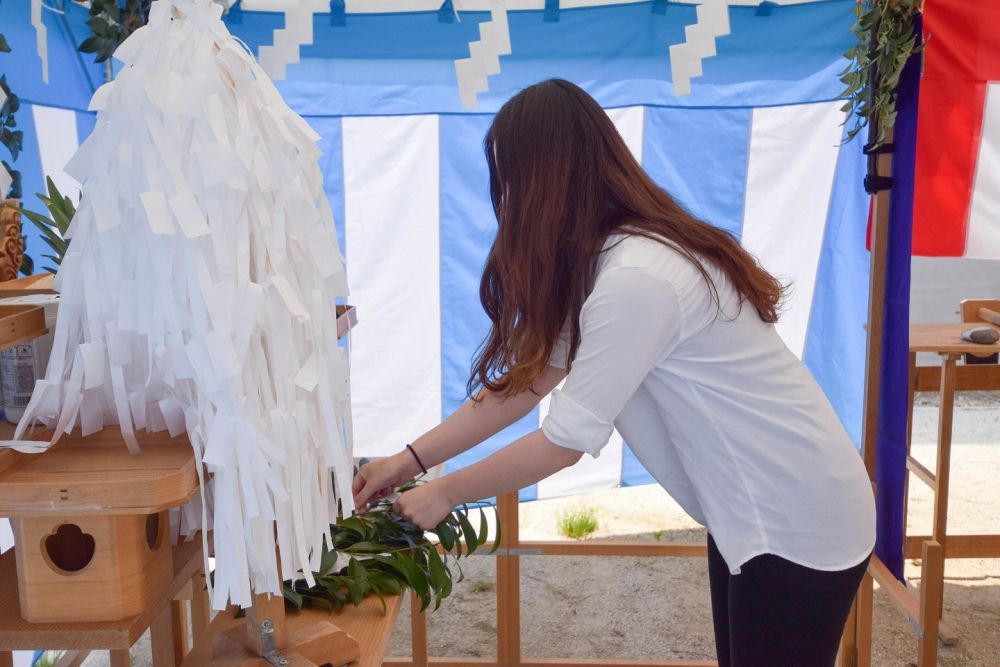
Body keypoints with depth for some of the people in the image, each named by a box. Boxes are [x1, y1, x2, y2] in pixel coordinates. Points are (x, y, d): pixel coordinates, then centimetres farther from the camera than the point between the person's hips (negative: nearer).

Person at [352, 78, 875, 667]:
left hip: (798, 522, -9)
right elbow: (524, 380, 3)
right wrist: (412, 458, 2)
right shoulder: (603, 258, 2)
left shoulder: (635, 278, -29)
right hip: (756, 509, 9)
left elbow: (565, 441, -24)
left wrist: (445, 493, -10)